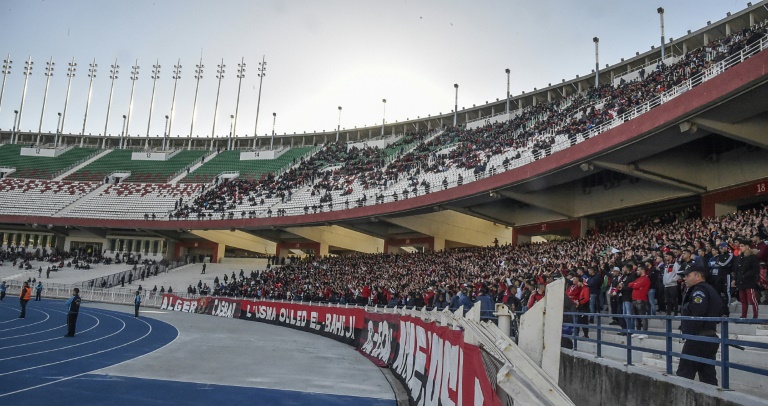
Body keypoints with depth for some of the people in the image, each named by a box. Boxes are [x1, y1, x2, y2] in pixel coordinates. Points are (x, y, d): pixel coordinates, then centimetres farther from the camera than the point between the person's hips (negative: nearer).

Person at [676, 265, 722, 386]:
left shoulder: (699, 290, -11)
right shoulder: (711, 290, 20)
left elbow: (696, 311, -28)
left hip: (697, 339, -10)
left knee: (684, 375, -6)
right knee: (708, 377, 10)